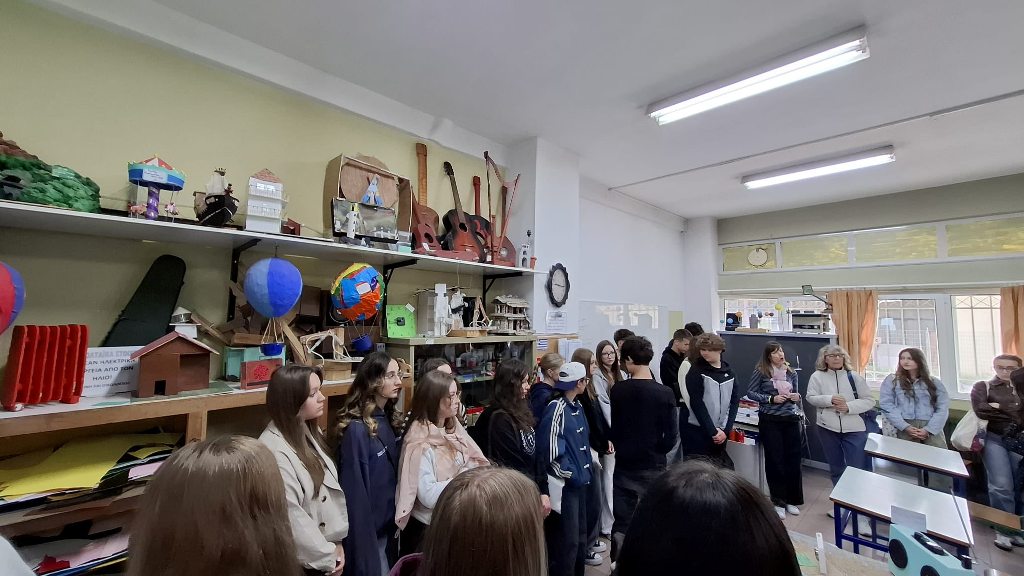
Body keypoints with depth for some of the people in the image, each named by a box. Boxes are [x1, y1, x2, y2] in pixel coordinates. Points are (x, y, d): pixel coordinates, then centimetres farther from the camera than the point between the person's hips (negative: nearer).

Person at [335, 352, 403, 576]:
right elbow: (355, 492, -21)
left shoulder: (385, 419, 0)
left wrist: (397, 518, 9)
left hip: (386, 524, 8)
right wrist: (363, 539, -17)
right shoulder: (356, 429, -24)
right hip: (367, 528, -8)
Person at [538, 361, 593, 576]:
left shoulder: (577, 406, 5)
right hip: (564, 484, -9)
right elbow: (551, 450, -22)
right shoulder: (556, 409, -22)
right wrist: (570, 474, -13)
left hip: (579, 480, 9)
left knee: (580, 535, 22)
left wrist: (585, 468, 10)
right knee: (567, 540, 3)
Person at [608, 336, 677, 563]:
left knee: (621, 522, 13)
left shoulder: (617, 390, -10)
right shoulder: (665, 393, -14)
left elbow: (614, 428, 1)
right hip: (653, 466, -1)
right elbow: (672, 435, -10)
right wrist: (657, 451, 8)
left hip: (624, 464, 1)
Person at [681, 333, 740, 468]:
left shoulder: (729, 372, 6)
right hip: (696, 431, -4)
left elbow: (734, 402, 4)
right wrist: (712, 431, -14)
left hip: (720, 432, 4)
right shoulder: (696, 371, -7)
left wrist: (726, 430, -5)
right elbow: (697, 404, -12)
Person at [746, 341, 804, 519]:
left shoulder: (791, 373, 5)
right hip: (770, 421, -4)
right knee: (775, 460, 4)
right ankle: (778, 501, 18)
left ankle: (792, 500, 26)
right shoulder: (761, 371, -9)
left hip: (791, 420, 4)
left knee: (793, 459, 9)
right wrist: (771, 399, -16)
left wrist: (797, 397, -6)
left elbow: (796, 395, 16)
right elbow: (750, 393, -7)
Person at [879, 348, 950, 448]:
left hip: (932, 428, 2)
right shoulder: (891, 380, 8)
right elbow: (887, 406, 0)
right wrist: (905, 427, -10)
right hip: (906, 428, -2)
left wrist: (928, 429, -7)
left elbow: (942, 408, 6)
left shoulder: (934, 382, 14)